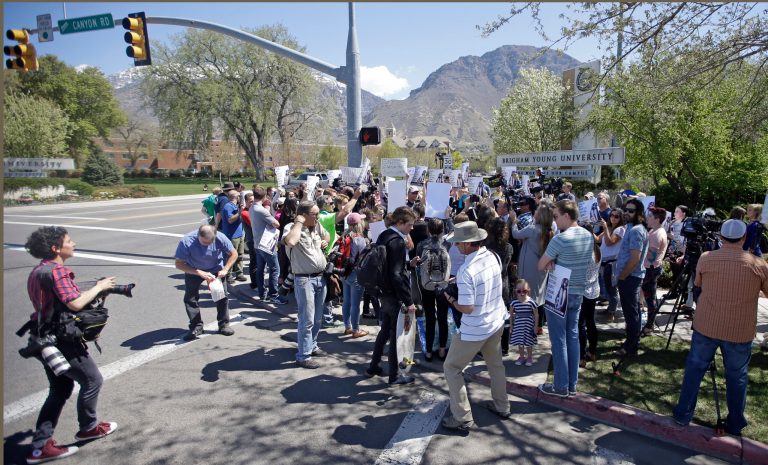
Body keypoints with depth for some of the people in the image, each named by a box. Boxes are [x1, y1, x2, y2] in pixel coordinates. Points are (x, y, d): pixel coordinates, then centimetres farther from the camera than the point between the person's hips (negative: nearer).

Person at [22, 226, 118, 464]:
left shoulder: (38, 271, 12)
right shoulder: (56, 271, -20)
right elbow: (75, 304, -28)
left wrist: (96, 290, 8)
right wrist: (99, 287, -14)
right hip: (62, 342, -10)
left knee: (60, 390, 16)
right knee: (92, 380, 9)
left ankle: (40, 446, 18)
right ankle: (88, 428, 26)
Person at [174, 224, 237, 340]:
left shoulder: (220, 238, -30)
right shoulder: (186, 242, -34)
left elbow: (234, 254, -14)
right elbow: (179, 264, -27)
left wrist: (225, 269, -28)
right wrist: (200, 273, -37)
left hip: (216, 269, 1)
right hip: (193, 271, -1)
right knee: (190, 297, -6)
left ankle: (224, 324, 11)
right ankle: (196, 326, 6)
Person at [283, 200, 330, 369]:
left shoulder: (317, 227, 8)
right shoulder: (293, 228, -14)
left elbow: (327, 235, 31)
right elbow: (290, 242, -39)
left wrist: (325, 242, 9)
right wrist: (298, 222, -26)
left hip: (320, 278, 8)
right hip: (304, 280, -7)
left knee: (317, 318, 18)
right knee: (307, 320, -4)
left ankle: (311, 346, 36)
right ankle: (303, 356, 6)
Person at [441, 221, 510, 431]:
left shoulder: (467, 271, -29)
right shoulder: (493, 257, -5)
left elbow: (467, 308, -26)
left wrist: (450, 298, -8)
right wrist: (459, 284, 7)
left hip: (475, 330, -8)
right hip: (496, 323, 8)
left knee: (452, 368, 9)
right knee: (495, 364, 27)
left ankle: (463, 418, 14)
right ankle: (502, 406, 43)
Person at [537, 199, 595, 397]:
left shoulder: (560, 238, -21)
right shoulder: (589, 236, 3)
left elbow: (541, 266, -14)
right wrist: (555, 262, -3)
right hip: (578, 293, 7)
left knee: (559, 340, 3)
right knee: (573, 336, 14)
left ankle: (561, 386, 11)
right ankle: (572, 384, 22)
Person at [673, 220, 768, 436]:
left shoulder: (706, 258, -5)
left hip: (706, 326, 1)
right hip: (740, 332, -1)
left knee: (695, 368, 13)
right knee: (737, 377, 14)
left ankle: (682, 414, 19)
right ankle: (735, 425, 25)